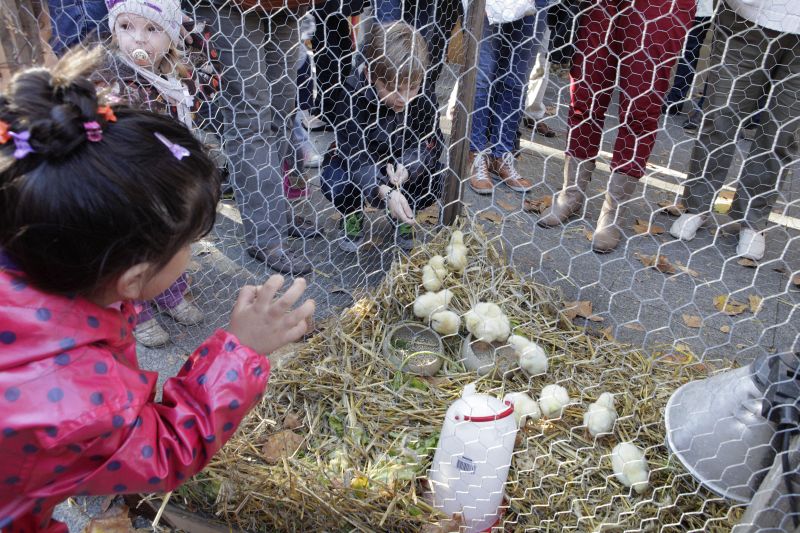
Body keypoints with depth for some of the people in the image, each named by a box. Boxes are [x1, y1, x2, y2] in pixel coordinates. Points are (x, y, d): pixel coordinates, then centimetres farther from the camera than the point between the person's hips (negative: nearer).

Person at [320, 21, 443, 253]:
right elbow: (354, 153, -37)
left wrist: (407, 165, -41)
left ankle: (402, 217, 8)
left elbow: (431, 142, -17)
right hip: (358, 162, -1)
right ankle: (352, 217, 5)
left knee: (431, 184, -25)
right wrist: (386, 191, -55)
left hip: (402, 163, 2)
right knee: (334, 183, -31)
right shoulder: (354, 94, -32)